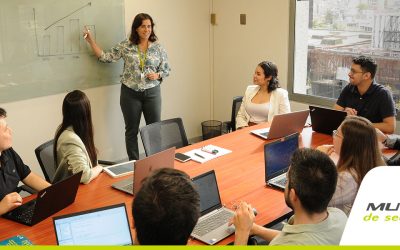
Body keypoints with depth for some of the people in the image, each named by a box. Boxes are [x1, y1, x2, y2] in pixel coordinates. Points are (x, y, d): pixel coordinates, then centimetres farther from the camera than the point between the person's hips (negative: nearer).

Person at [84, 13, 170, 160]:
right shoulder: (125, 46, 0)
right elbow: (106, 58, 0)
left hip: (152, 93, 1)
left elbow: (167, 70, 7)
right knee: (132, 130, 8)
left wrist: (157, 75, -13)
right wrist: (91, 41, -5)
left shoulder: (158, 48, 1)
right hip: (130, 93, 0)